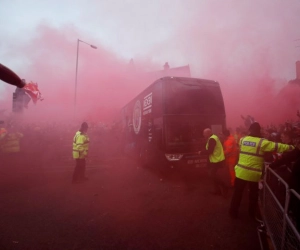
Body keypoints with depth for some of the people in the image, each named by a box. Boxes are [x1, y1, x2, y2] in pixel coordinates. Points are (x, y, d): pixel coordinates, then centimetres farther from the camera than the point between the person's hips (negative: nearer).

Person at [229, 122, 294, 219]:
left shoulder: (242, 139, 2)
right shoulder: (262, 142, -10)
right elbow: (276, 146, -9)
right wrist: (291, 147, 3)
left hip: (241, 172, 2)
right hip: (253, 174, -2)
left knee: (238, 192, 14)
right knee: (253, 194, 20)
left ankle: (233, 212, 24)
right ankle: (252, 213, 37)